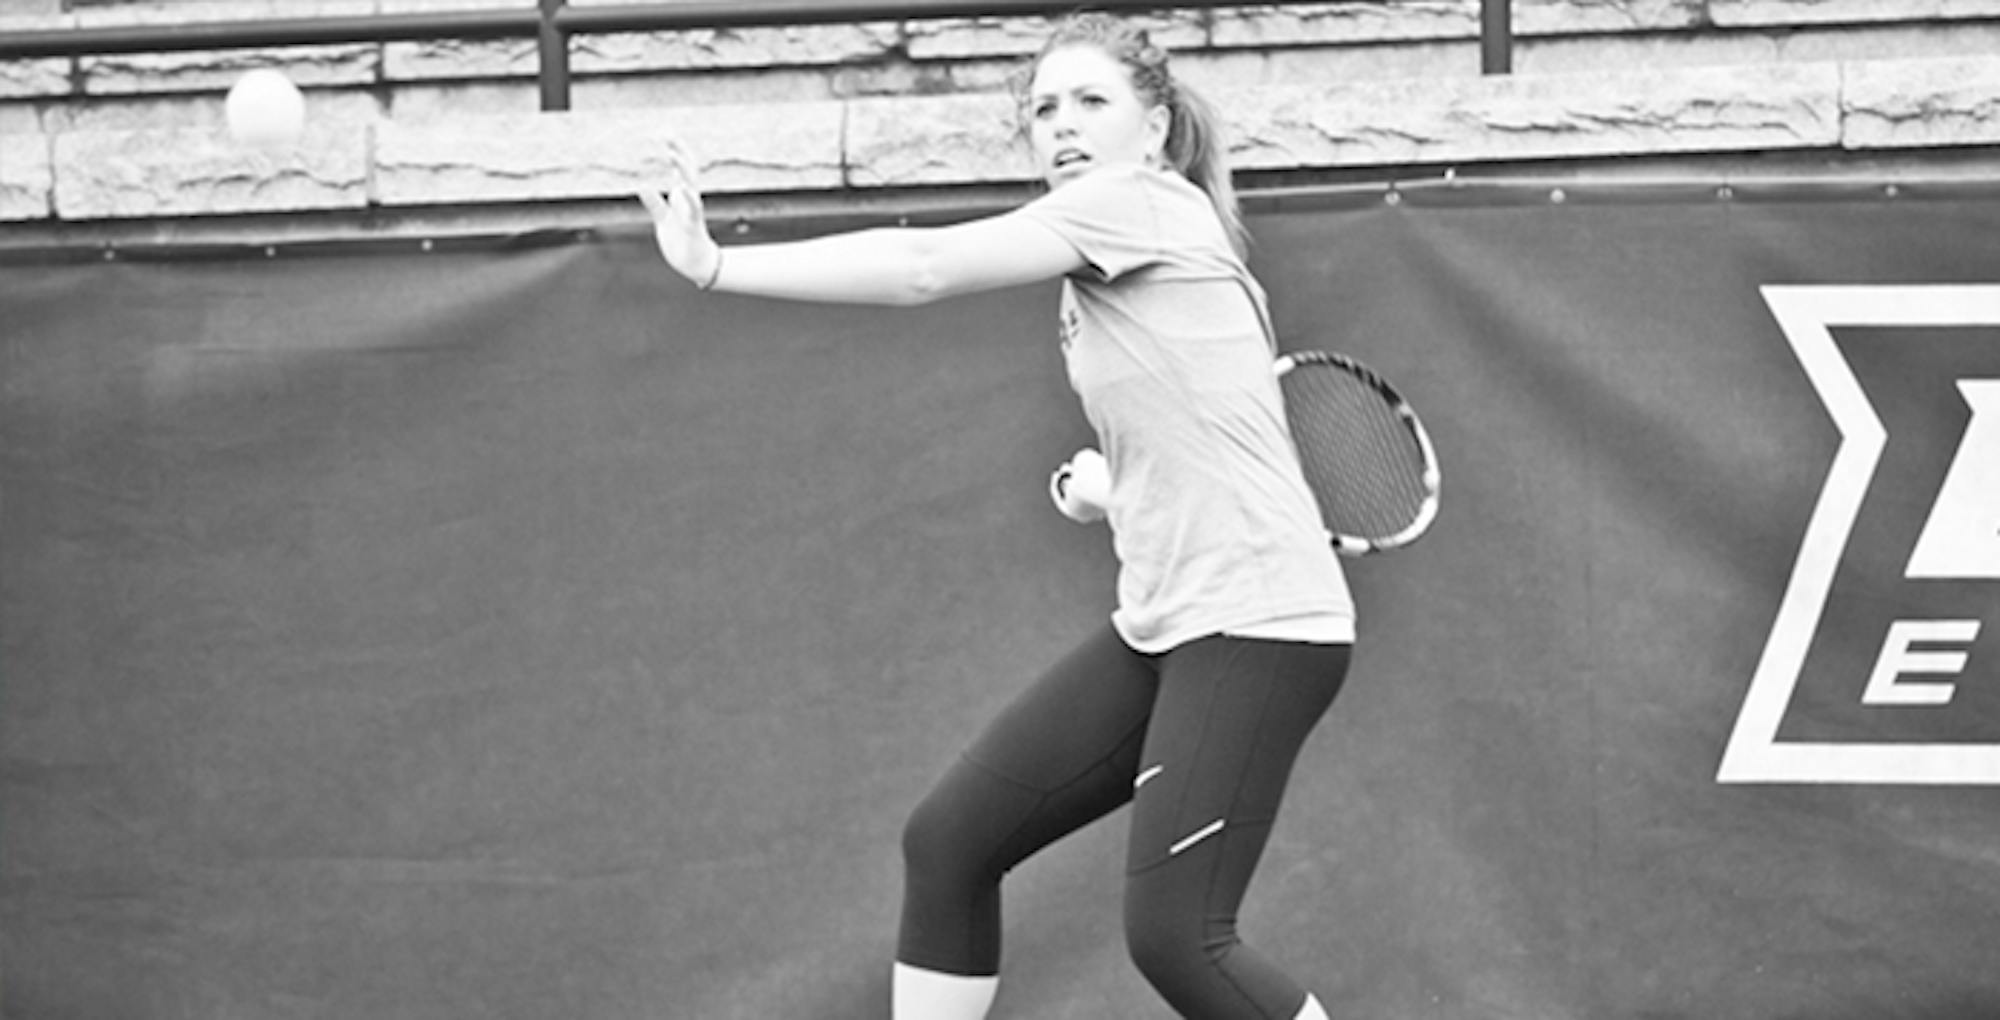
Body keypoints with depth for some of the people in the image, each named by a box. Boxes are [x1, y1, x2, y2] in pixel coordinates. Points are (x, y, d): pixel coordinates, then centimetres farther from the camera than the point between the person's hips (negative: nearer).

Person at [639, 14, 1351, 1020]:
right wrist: (1111, 491, 9)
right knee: (948, 840, 3)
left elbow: (922, 266, -18)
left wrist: (719, 266, -18)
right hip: (1161, 625, 10)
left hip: (1255, 622, -10)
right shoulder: (1090, 279, 17)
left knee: (1172, 933, -17)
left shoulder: (1145, 200, -10)